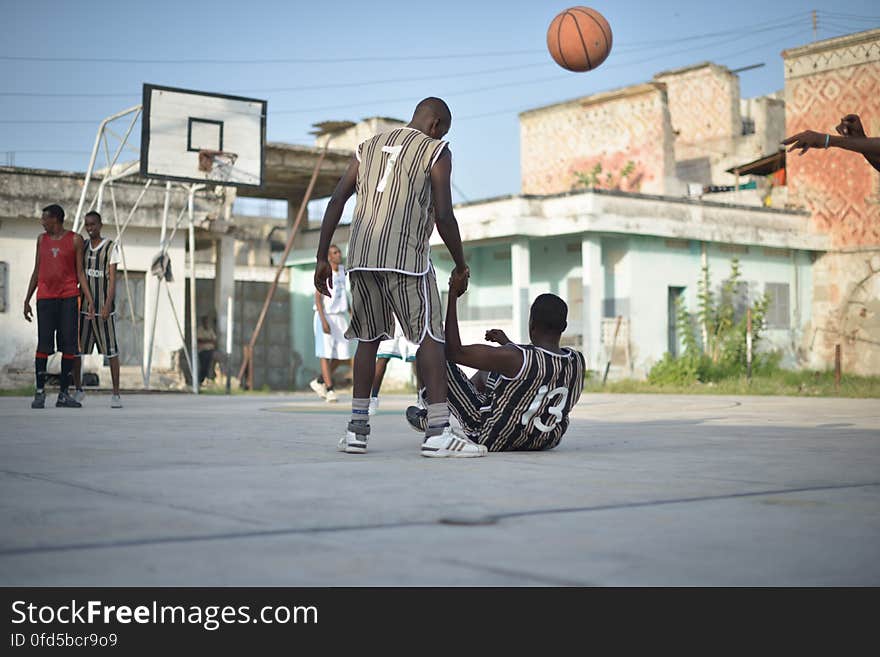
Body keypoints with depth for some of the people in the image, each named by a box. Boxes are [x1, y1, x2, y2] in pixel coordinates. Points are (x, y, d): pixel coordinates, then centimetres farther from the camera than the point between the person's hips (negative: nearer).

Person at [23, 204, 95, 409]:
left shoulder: (75, 240, 4)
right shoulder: (42, 239, 13)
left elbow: (80, 272, 4)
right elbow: (36, 271, 17)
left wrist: (89, 300, -5)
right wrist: (27, 300, 12)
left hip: (69, 297, -2)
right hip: (45, 297, 2)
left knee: (69, 345, -3)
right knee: (43, 345, -5)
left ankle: (64, 394, 2)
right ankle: (40, 392, -2)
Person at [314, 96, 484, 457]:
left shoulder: (370, 146, 21)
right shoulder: (437, 152, 6)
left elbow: (336, 201, 13)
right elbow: (444, 216, -4)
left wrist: (322, 258, 14)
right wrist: (461, 266, 8)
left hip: (361, 257, 6)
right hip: (406, 257, -5)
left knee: (369, 337, 16)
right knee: (430, 338, -2)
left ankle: (357, 429, 14)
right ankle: (438, 431, -10)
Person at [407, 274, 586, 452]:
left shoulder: (514, 358, -31)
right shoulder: (578, 362, -11)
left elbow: (454, 351, -23)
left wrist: (453, 295, -17)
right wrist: (507, 342, 24)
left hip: (496, 441, -6)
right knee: (485, 372, 30)